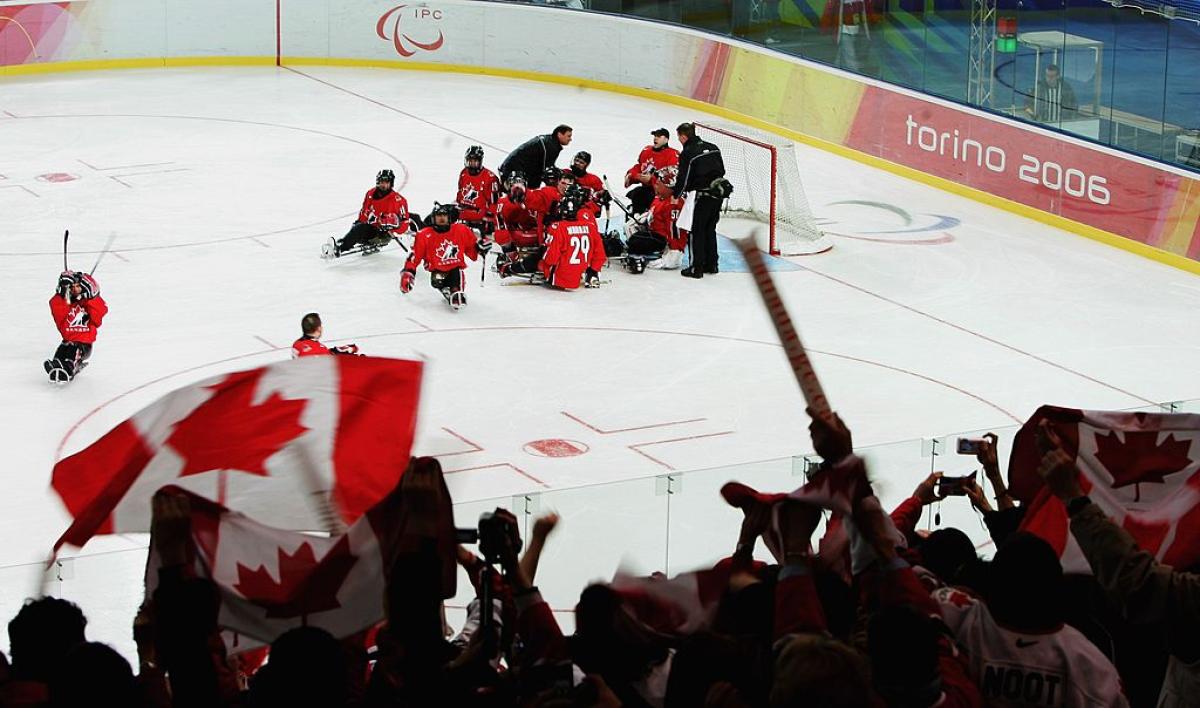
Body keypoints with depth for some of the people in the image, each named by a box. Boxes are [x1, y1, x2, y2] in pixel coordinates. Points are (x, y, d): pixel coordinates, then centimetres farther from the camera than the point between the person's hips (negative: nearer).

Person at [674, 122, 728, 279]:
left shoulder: (687, 153, -12)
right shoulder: (712, 147, 9)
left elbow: (684, 179, -11)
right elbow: (721, 170, 16)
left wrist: (676, 194, 5)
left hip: (704, 195, -7)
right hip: (720, 191, 7)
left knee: (698, 231, 1)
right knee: (710, 229, 18)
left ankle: (697, 268, 0)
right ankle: (711, 264, 22)